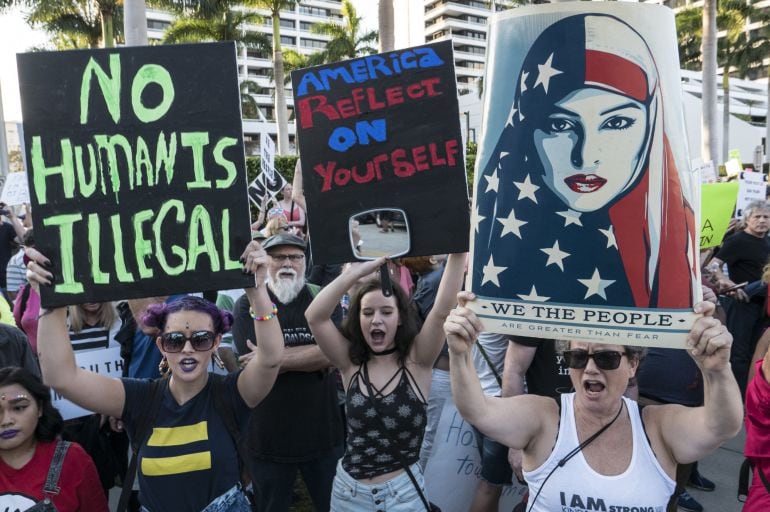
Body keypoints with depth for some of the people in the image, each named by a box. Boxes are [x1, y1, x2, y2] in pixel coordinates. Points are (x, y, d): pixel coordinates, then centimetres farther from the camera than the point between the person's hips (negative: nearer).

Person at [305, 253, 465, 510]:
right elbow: (314, 316, -19)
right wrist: (360, 269, -25)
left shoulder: (416, 361, -10)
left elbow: (442, 310, -23)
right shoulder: (350, 362, -6)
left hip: (403, 491, -2)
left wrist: (458, 252, -31)